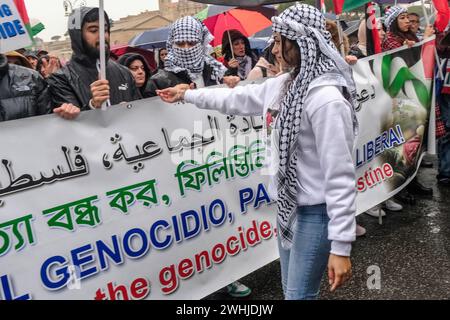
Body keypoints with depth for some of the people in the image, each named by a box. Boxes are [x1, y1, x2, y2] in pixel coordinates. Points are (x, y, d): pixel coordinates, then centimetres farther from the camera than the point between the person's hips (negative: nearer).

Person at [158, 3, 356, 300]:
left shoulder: (326, 98, -23)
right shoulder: (284, 85, 4)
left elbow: (340, 176, -24)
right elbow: (237, 98, 19)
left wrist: (341, 246, -23)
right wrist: (187, 95, 29)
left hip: (316, 212, -8)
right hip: (288, 205, 9)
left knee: (299, 294, 1)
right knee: (291, 289, 20)